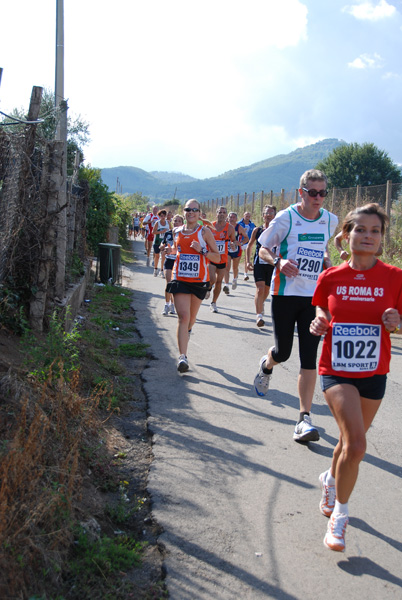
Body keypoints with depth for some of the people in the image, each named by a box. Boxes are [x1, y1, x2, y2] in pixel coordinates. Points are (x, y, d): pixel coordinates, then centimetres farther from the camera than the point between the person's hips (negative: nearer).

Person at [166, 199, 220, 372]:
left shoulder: (205, 231, -2)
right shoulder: (177, 231, 8)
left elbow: (217, 257, -2)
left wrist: (201, 250, -17)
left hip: (199, 280, 0)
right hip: (180, 279, 1)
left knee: (191, 317, 15)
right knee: (183, 316, -13)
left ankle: (186, 332, 50)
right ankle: (182, 356, -16)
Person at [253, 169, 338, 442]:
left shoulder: (331, 221, 5)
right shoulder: (285, 218, -7)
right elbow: (263, 249, 2)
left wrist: (327, 261, 2)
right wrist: (279, 261, -19)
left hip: (314, 296, 2)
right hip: (285, 294, -2)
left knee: (309, 357, -5)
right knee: (283, 352, 6)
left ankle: (305, 418, -1)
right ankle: (266, 365, 45)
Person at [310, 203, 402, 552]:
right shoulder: (331, 278, -4)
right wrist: (318, 325, -10)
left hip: (373, 373, 2)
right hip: (336, 370, -2)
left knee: (351, 442, 16)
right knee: (356, 444, -15)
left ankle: (331, 481, 50)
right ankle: (340, 515, 6)